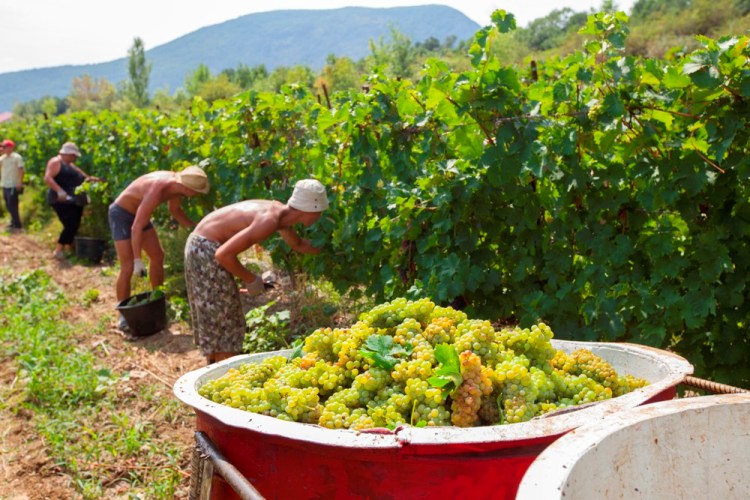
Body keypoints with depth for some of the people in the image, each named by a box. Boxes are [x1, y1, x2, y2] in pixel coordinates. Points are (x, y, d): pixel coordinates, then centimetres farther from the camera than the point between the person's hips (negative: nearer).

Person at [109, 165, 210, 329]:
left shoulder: (177, 183, -14)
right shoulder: (156, 191, -38)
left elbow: (175, 210, 7)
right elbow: (137, 227, -35)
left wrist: (195, 227, -3)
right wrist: (137, 260, -34)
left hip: (137, 212, 9)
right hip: (121, 213, -9)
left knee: (157, 256, 10)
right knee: (128, 267, -11)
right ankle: (123, 316, -1)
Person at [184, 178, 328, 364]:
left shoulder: (281, 211, 1)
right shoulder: (270, 220, -27)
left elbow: (298, 245, 23)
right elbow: (224, 254, -30)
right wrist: (251, 279, -18)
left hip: (201, 244, 10)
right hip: (206, 249, -10)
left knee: (212, 320, 20)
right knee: (224, 323, -3)